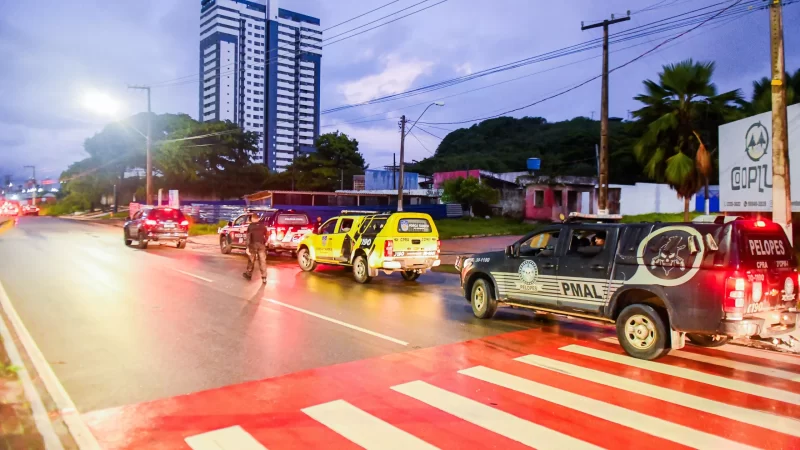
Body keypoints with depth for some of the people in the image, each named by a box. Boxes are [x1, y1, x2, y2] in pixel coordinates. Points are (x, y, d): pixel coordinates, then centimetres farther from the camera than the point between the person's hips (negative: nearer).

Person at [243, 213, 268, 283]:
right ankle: (264, 278, -4)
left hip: (253, 245, -1)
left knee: (251, 260, 15)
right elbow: (266, 236, 11)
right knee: (262, 262, 0)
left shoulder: (250, 226, -2)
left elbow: (248, 237, -6)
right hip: (261, 245, 1)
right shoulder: (263, 226, 6)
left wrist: (247, 247, -7)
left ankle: (249, 274, 29)